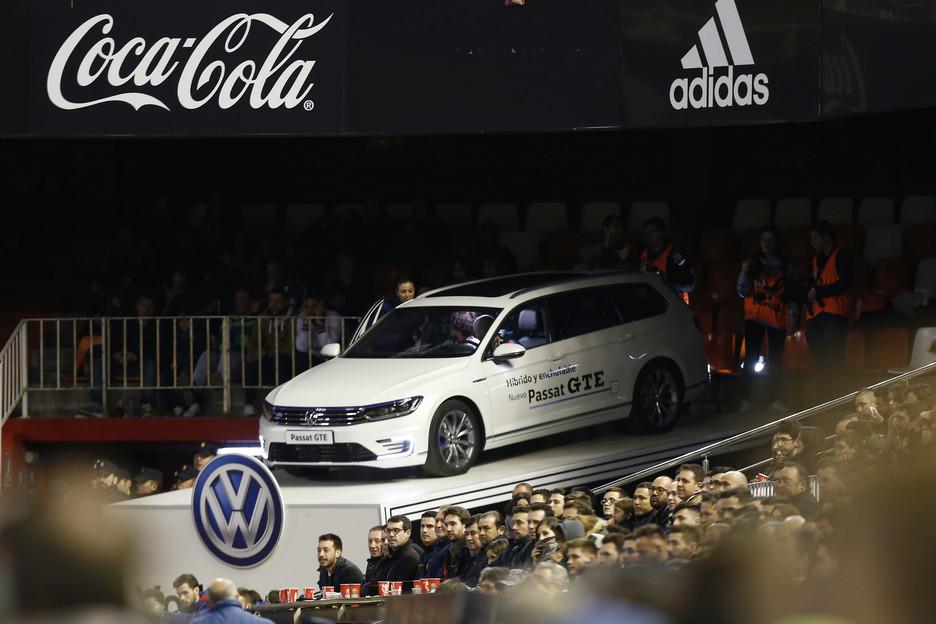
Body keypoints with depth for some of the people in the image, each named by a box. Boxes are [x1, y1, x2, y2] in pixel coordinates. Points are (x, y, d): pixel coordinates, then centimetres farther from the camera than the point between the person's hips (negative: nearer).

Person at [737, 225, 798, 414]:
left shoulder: (785, 267, 9)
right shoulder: (753, 264, 7)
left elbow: (792, 295, 8)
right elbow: (743, 292, 2)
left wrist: (793, 320, 1)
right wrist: (744, 273, -15)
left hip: (777, 319, 1)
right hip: (755, 317, -1)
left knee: (775, 360, 0)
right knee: (751, 357, -9)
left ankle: (776, 401, 1)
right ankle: (745, 400, -11)